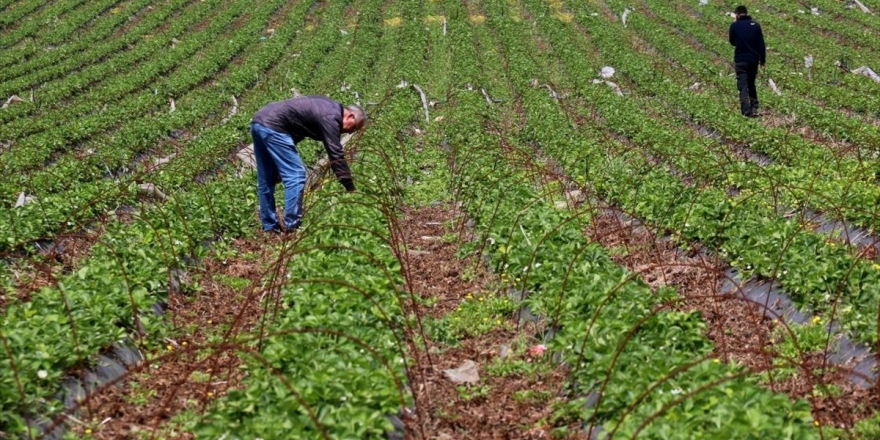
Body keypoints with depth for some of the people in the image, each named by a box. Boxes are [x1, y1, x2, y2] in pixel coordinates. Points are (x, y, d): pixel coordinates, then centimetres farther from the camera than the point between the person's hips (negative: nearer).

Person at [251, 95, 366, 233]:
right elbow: (336, 154, -14)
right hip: (272, 125, -11)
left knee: (266, 180, 14)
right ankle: (292, 226, -9)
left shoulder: (328, 107, 19)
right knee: (295, 175, -9)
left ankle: (270, 226, 20)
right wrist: (351, 190, -12)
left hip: (259, 120, 11)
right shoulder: (331, 117, -10)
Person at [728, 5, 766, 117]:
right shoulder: (755, 25, 1)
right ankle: (754, 108, 14)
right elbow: (761, 45, 0)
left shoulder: (734, 25, -5)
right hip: (754, 60, 3)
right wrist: (763, 60, 8)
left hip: (740, 61, -3)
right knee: (751, 84, 20)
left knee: (743, 86, -2)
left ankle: (746, 111, -16)